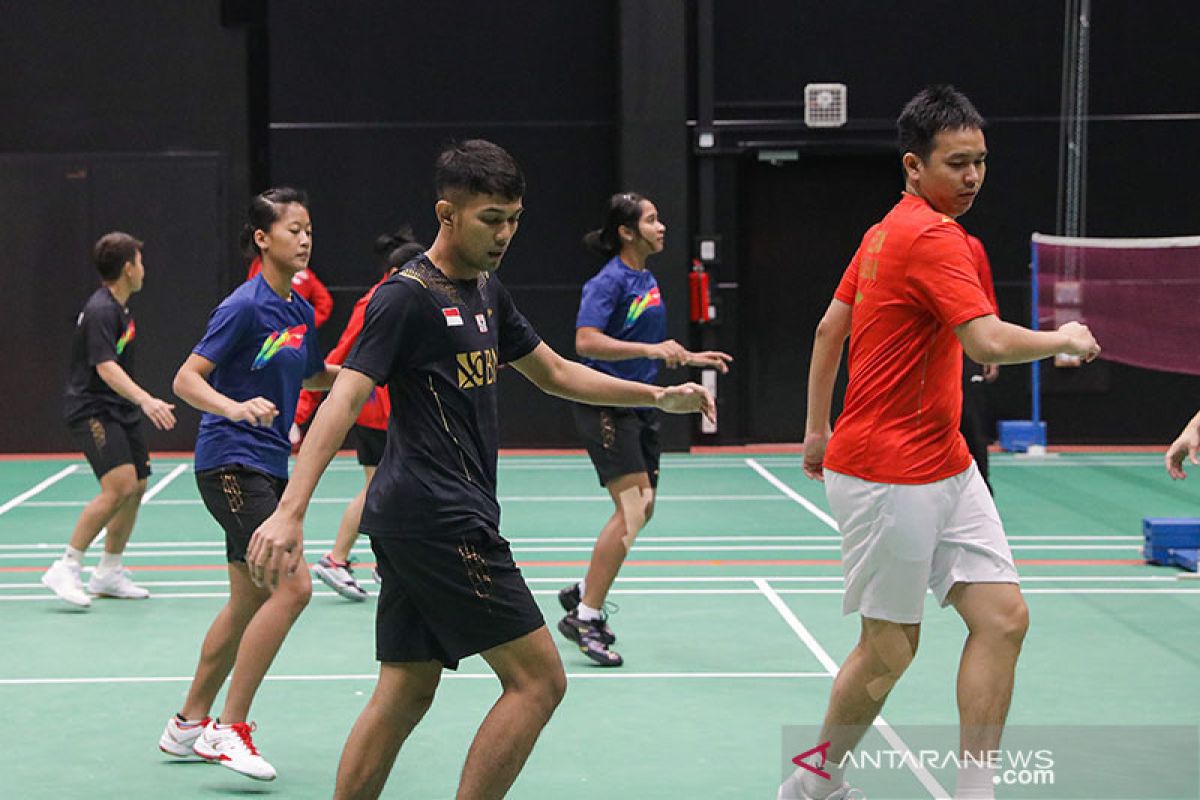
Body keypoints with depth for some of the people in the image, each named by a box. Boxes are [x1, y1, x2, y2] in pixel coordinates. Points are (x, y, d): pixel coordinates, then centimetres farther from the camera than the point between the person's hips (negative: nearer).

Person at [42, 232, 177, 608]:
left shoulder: (119, 306, 13)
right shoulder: (100, 311, -18)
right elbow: (105, 367, -30)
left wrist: (141, 403, 36)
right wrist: (146, 400, -42)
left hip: (119, 409, 10)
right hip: (91, 409, -10)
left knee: (136, 487, 11)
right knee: (120, 486, -23)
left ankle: (108, 573, 23)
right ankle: (66, 569, -18)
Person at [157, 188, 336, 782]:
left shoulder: (300, 311, 10)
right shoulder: (244, 306, -14)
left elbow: (314, 376, 27)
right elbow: (186, 380, -16)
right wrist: (236, 408, -33)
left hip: (269, 466, 9)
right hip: (230, 461, -9)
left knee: (249, 602, 14)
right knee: (293, 585, -18)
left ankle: (188, 723, 27)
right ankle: (228, 728, -10)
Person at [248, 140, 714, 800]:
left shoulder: (486, 292, 16)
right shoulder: (406, 297, -12)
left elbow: (554, 372, 28)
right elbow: (343, 401, -21)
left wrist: (660, 396, 20)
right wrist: (289, 511, -32)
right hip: (438, 517, -9)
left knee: (405, 693, 11)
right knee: (537, 678, -6)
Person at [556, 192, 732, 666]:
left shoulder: (647, 280, 14)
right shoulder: (608, 282, -14)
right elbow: (586, 342, -26)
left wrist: (689, 357, 23)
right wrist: (651, 349, -31)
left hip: (640, 405, 9)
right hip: (606, 407, -9)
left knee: (642, 509, 12)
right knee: (632, 509, -16)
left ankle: (582, 593, 26)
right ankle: (584, 618, -10)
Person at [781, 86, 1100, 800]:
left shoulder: (889, 231, 12)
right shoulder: (934, 238, -18)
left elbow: (831, 325, 19)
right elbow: (990, 343, -29)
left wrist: (818, 428, 24)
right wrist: (1065, 339, -10)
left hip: (945, 467, 9)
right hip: (887, 476, -9)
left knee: (1003, 617, 1)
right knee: (890, 650, 3)